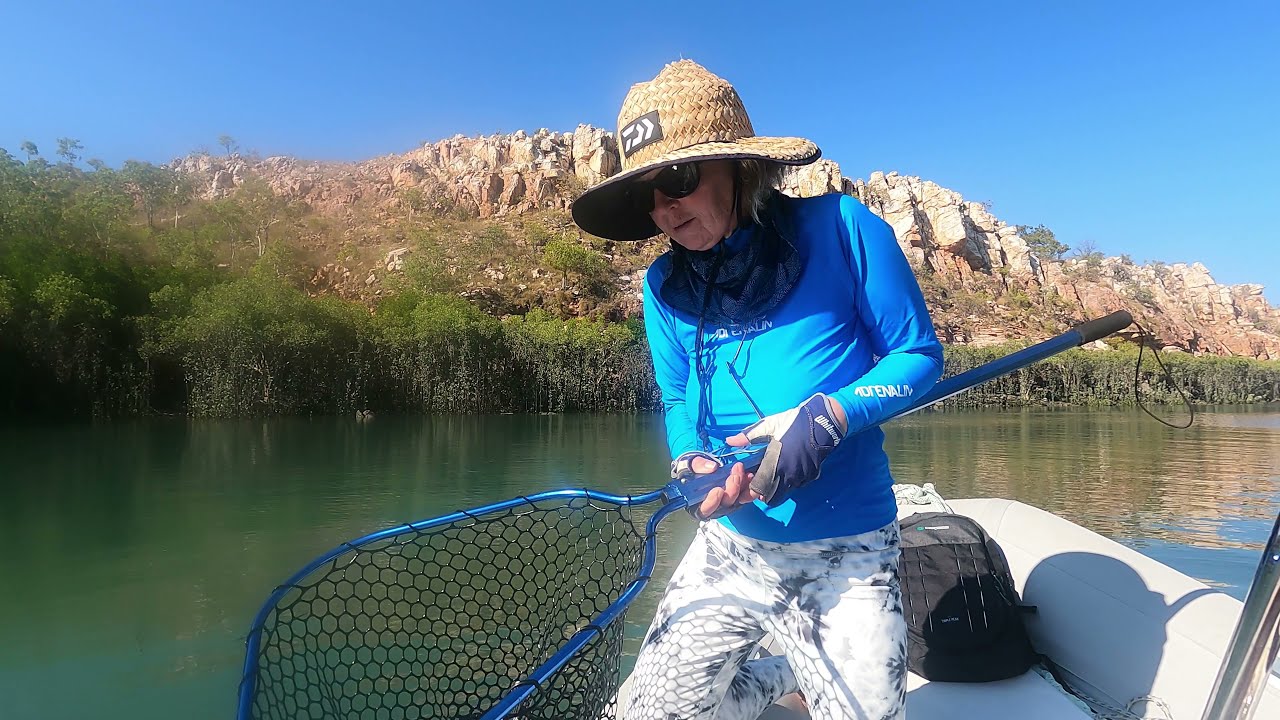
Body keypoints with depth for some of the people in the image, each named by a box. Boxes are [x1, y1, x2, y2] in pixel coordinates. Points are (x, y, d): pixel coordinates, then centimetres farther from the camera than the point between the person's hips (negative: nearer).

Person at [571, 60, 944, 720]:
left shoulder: (839, 227, -11)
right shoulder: (666, 286, -1)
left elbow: (919, 355, -5)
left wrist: (827, 415, -23)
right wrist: (690, 461, -14)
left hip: (848, 555, -3)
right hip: (731, 547, 3)